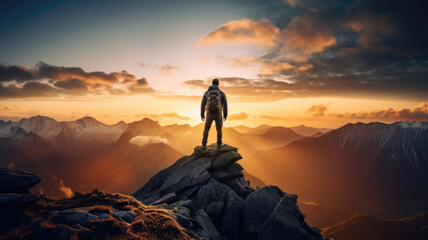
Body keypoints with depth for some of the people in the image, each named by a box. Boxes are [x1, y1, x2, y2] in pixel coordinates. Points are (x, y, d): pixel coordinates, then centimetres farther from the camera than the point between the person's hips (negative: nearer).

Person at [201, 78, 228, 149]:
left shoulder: (206, 93, 3)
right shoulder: (221, 93, 0)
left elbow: (202, 105, 2)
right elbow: (225, 105, -2)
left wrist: (202, 115, 12)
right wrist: (225, 115, 9)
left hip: (209, 114, 1)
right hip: (218, 114, -1)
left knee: (206, 129, 15)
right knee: (219, 129, 19)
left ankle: (204, 145, 12)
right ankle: (219, 144, 22)